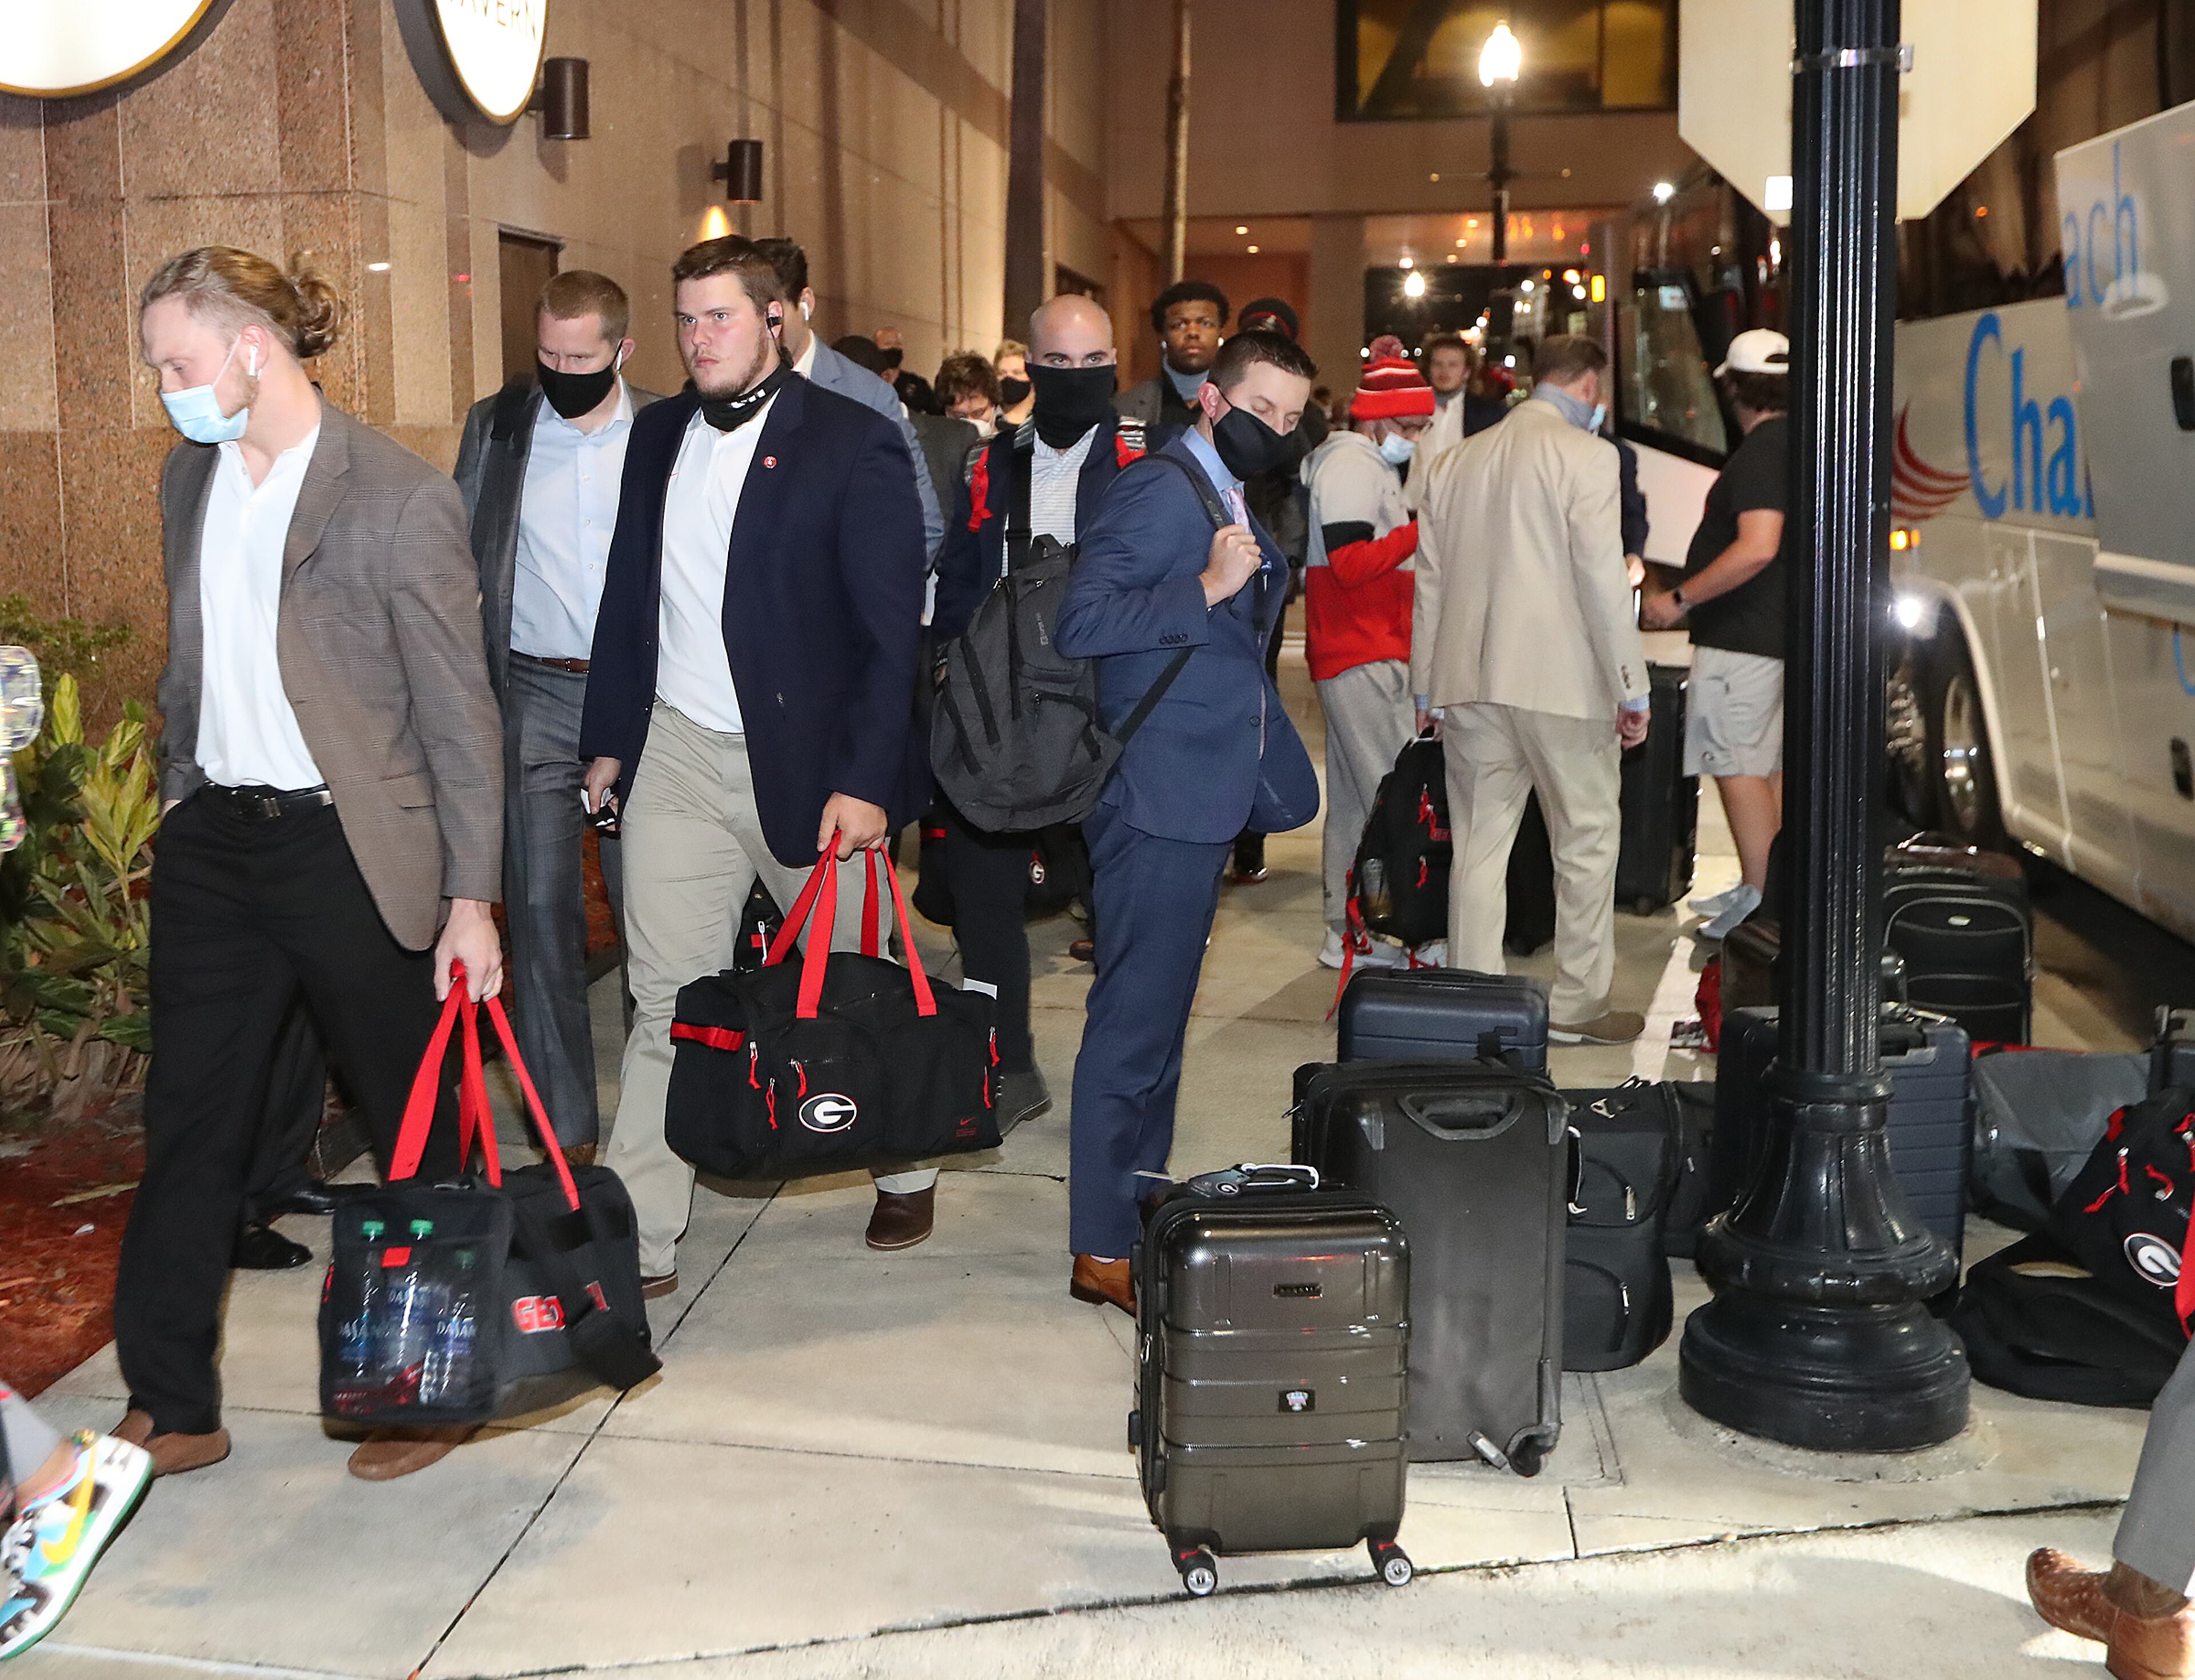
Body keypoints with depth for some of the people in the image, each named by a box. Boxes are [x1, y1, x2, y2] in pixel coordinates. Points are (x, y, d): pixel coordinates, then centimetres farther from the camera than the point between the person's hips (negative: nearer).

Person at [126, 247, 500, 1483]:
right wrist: (179, 792, 14)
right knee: (190, 1125, 10)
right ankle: (171, 1406, 23)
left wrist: (471, 899, -12)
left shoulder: (399, 498, -14)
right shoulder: (191, 478, 8)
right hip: (212, 838, 6)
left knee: (414, 1125, 8)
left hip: (349, 847, -6)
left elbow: (459, 713, -12)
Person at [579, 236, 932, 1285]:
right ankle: (637, 1243, 7)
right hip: (675, 755, 4)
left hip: (808, 763, -4)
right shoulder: (660, 434, 10)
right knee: (666, 1001, 3)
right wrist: (609, 741, 13)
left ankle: (907, 1169, 34)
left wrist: (865, 780, -17)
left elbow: (892, 629, -11)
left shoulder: (852, 442, -8)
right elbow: (628, 596, 16)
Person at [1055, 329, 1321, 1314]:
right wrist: (1205, 591, -30)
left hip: (1202, 798, 10)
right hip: (1160, 797, -10)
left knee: (1155, 1013, 18)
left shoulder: (1230, 500, 16)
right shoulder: (1159, 492, -14)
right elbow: (1081, 623, -25)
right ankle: (1105, 1249, 1)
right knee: (1137, 1019, -6)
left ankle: (1139, 1205, 30)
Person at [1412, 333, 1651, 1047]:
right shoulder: (1585, 455, -5)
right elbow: (1602, 579, -11)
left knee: (1478, 847, 8)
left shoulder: (1456, 461, 14)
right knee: (1587, 841, 6)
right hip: (1561, 681, -5)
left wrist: (1426, 691, 19)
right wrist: (1631, 689, -7)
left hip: (1468, 685, 5)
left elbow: (1430, 584, 14)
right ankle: (1577, 1007, 9)